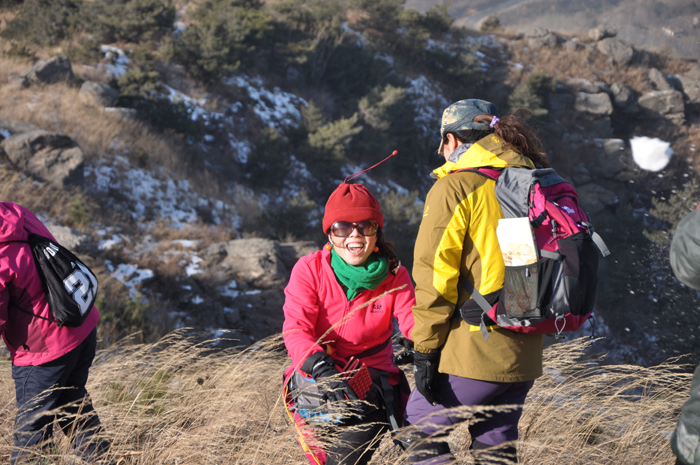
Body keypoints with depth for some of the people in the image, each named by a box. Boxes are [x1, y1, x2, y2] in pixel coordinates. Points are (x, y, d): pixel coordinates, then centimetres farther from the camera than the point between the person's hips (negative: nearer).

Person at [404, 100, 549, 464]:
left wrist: (424, 349, -8)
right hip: (525, 354, 7)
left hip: (475, 352, -7)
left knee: (420, 427, 8)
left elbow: (435, 276, -12)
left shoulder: (455, 188, -8)